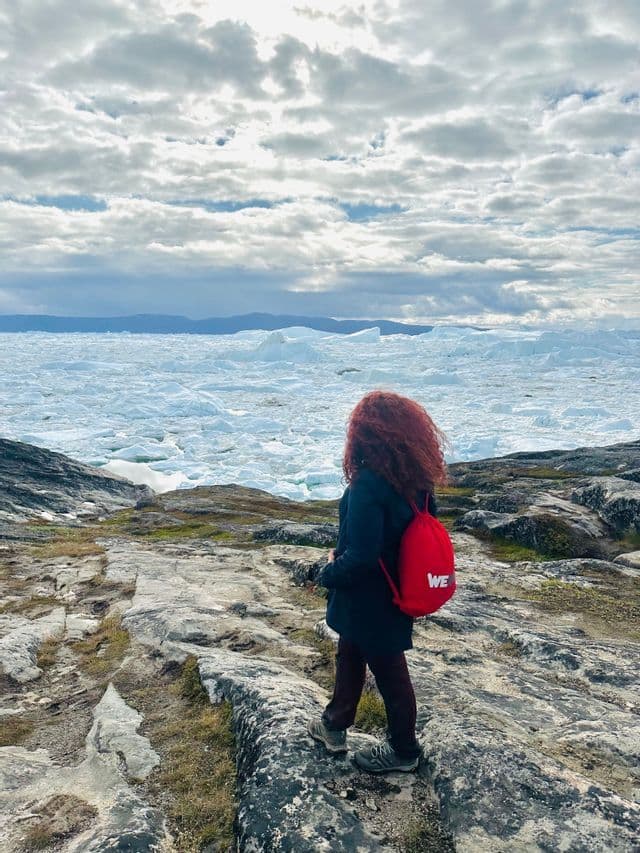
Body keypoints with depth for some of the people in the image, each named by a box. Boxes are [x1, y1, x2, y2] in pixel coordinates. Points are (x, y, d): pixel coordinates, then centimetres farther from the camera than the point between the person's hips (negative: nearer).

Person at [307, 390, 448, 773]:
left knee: (388, 671, 15)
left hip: (369, 599, -8)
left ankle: (404, 750, 39)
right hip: (399, 590, 8)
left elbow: (361, 557, -32)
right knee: (350, 655, 27)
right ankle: (335, 724, 48)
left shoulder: (369, 484, -32)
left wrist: (329, 574, -11)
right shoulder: (417, 477, -7)